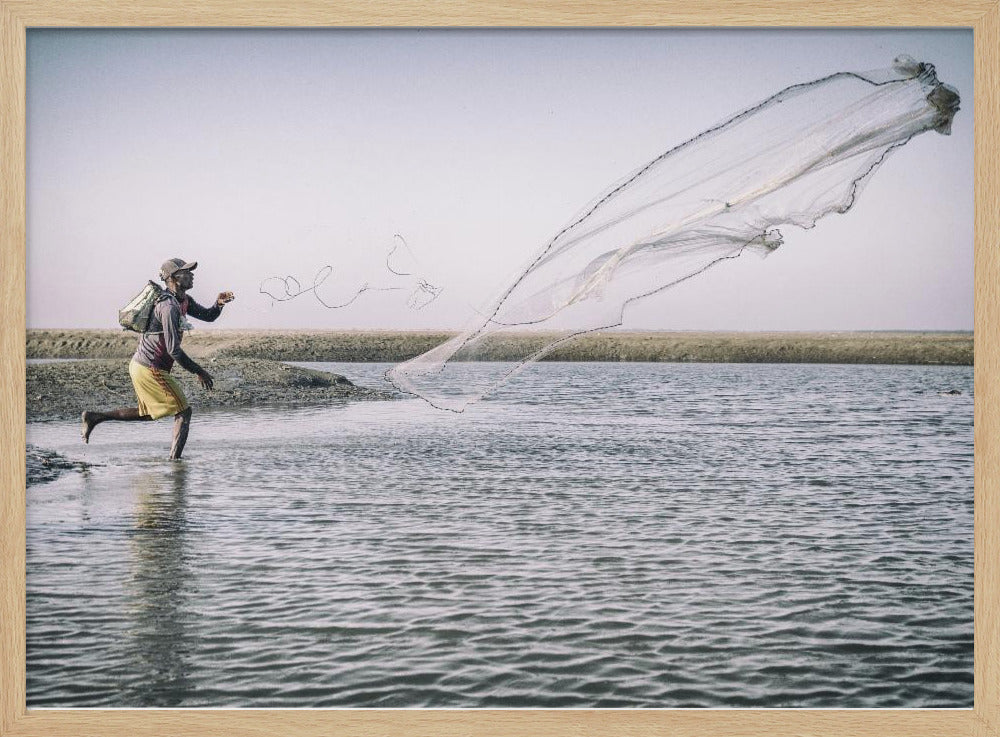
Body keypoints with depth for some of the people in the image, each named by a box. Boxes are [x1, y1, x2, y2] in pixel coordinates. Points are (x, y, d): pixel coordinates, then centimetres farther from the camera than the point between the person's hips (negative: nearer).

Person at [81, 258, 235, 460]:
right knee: (183, 411, -6)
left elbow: (208, 315, 18)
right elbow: (174, 350, -24)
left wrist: (219, 303, -5)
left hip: (140, 365, 10)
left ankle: (95, 416, 24)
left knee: (148, 414, 24)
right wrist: (199, 372, -17)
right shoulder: (169, 307, -22)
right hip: (150, 369, -10)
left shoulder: (184, 301, 9)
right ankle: (175, 460, -7)